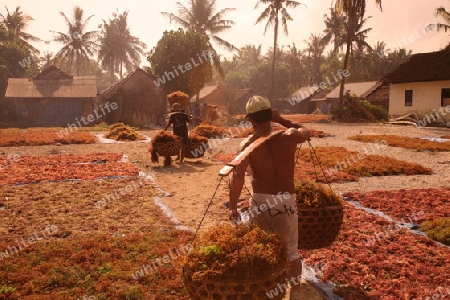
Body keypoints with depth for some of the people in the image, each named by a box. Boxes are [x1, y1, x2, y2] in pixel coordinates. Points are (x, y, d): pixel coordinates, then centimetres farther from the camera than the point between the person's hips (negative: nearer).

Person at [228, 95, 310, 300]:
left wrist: (233, 206, -12)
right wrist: (281, 120, 17)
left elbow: (237, 176, -20)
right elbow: (306, 131, 22)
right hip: (286, 200, 1)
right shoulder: (289, 136, -3)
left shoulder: (248, 144, -9)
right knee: (291, 252, 16)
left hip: (261, 201, -1)